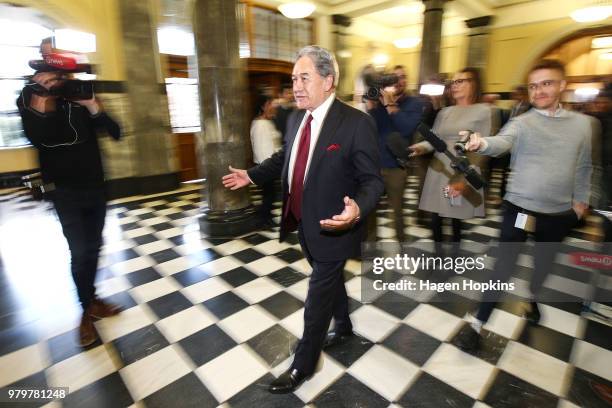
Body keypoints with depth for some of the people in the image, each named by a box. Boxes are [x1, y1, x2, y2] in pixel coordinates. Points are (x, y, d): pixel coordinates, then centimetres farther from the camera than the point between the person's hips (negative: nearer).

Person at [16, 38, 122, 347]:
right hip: (66, 191, -2)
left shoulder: (82, 93, 3)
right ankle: (87, 310, 12)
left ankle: (91, 299, 27)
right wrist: (40, 101, -28)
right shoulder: (30, 95, 0)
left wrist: (93, 106, -22)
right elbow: (35, 137, -17)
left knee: (93, 247, 10)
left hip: (95, 186, 2)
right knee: (79, 252, -3)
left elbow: (115, 133, -7)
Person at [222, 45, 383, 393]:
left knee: (317, 300, 8)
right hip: (305, 224, 7)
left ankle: (303, 365, 31)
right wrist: (251, 175, 15)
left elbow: (372, 180, -20)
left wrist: (357, 208, -39)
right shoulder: (296, 118, 3)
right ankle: (344, 327, 54)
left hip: (333, 228, -7)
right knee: (331, 280, 26)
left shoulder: (357, 123, -20)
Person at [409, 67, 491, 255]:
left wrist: (464, 179, -16)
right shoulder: (445, 112, 14)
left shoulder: (483, 111, 0)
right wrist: (421, 147, -19)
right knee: (436, 218, 6)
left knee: (456, 219, 4)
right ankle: (438, 256, 24)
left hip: (463, 173, -4)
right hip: (439, 171, 4)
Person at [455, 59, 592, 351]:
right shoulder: (521, 123, -8)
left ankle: (532, 298, 51)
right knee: (505, 263, -4)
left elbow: (583, 166, 14)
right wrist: (482, 143, -51)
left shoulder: (581, 123, 5)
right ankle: (479, 322, 7)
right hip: (519, 208, -4)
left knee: (544, 260, 22)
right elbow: (502, 142, -30)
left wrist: (580, 200, 11)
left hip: (559, 212, 4)